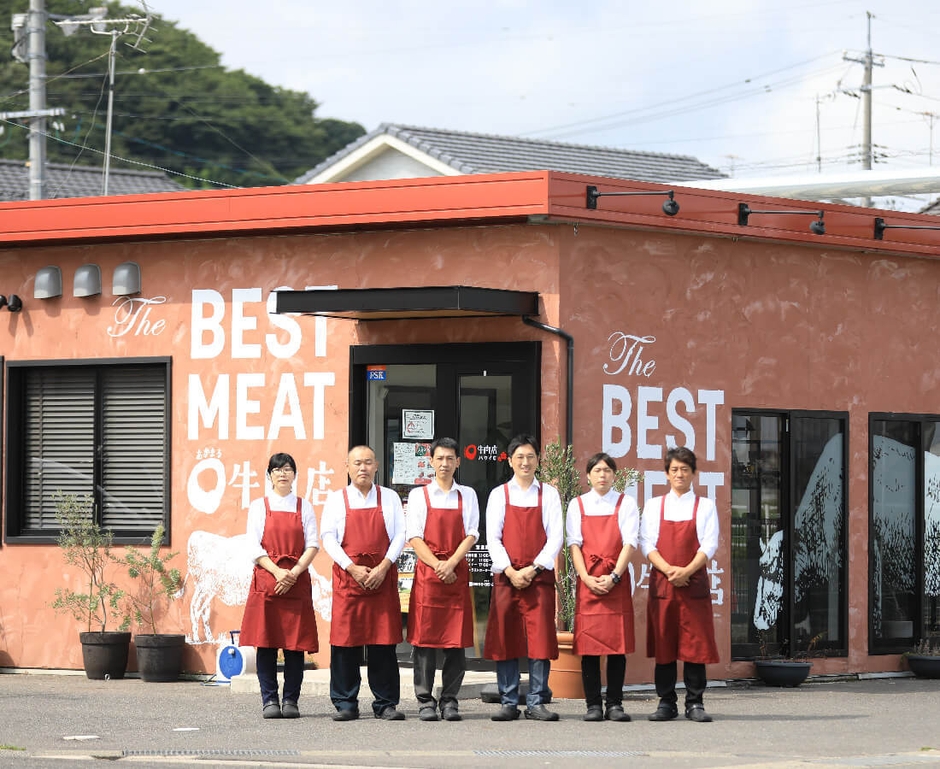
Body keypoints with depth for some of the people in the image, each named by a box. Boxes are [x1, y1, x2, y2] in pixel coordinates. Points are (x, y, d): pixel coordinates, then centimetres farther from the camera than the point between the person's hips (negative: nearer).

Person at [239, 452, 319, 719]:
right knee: (266, 642, -3)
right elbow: (255, 547, 1)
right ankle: (269, 700, 2)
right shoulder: (259, 506, 8)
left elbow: (312, 545, 3)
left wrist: (294, 573, -11)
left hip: (297, 583, 1)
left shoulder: (304, 507, 10)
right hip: (266, 579, -1)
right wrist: (278, 572, -12)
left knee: (295, 642, -2)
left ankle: (291, 700, 3)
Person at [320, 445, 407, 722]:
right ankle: (345, 704, 3)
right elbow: (328, 537, 2)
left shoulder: (389, 498, 11)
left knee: (383, 641, -1)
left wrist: (383, 567, -9)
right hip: (347, 575, 0)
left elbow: (400, 535, 4)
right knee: (345, 640, -2)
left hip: (383, 578, 0)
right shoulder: (336, 499, 9)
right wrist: (352, 568, -10)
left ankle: (386, 704, 4)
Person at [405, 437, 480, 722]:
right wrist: (437, 565, -11)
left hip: (457, 573, 1)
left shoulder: (467, 495, 11)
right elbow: (414, 537, 1)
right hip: (426, 572, -1)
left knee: (457, 639, -1)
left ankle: (450, 700, 5)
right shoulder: (419, 495, 8)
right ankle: (425, 701, 1)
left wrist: (451, 564, -11)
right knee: (425, 637, -3)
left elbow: (471, 535, 3)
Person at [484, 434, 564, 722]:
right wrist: (510, 571, -10)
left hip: (540, 576, -1)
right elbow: (493, 538, 3)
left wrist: (534, 568, -10)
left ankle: (536, 702, 1)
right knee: (505, 640, 0)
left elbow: (555, 537, 2)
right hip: (506, 576, 1)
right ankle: (508, 703, 5)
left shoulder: (549, 494, 8)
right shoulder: (499, 494, 9)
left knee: (541, 640, -4)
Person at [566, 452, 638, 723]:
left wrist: (614, 576, -13)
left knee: (618, 641, -2)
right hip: (587, 581, 1)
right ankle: (593, 705, 1)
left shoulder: (626, 504, 7)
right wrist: (587, 578, -9)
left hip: (617, 581, -1)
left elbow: (629, 542, -2)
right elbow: (574, 543, 4)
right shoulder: (577, 505, 10)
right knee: (588, 642, -2)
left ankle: (615, 704, 2)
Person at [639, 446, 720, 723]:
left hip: (694, 583, -1)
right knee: (663, 644, 1)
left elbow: (709, 545, 0)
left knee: (695, 644, -3)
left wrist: (687, 571, -15)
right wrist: (669, 570, -13)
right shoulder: (654, 506, 11)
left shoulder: (705, 506, 9)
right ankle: (666, 702, 6)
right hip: (661, 583, 1)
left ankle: (694, 703, 1)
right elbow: (647, 543, 3)